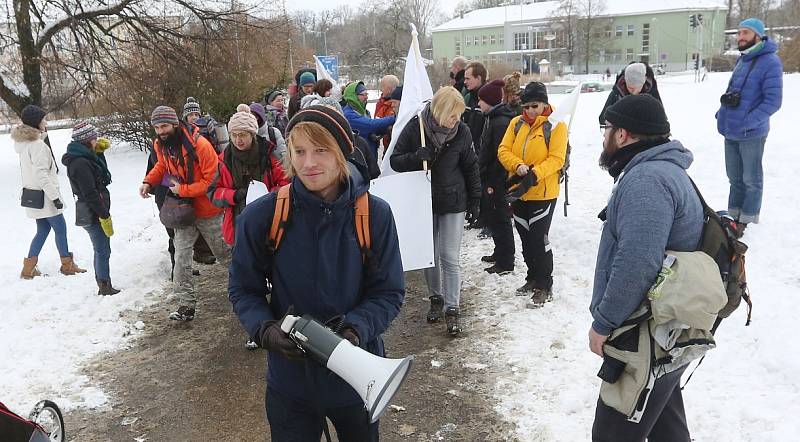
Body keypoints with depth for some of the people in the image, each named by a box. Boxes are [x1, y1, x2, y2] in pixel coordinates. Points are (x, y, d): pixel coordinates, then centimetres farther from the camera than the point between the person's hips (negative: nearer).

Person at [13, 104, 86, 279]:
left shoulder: (25, 143, 10)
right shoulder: (38, 145, -20)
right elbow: (42, 175, -23)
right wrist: (55, 197, -19)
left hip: (34, 196, 9)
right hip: (44, 197, -9)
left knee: (43, 230, 16)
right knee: (60, 229, 4)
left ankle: (29, 268, 18)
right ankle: (67, 265, 16)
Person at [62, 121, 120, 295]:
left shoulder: (84, 157, 10)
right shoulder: (80, 163, -21)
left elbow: (101, 173, 24)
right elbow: (90, 193, -23)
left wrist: (98, 151, 10)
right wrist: (104, 216, -20)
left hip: (90, 213, 10)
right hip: (93, 214, -10)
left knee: (101, 250, 17)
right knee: (103, 250, -1)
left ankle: (103, 285, 27)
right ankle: (105, 287, 8)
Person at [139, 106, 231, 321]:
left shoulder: (199, 144, -24)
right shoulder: (160, 145, -2)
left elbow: (212, 180, -23)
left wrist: (183, 190, -24)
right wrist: (148, 182, 0)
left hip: (208, 210, -5)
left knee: (224, 254, 12)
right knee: (181, 256, -4)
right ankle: (186, 304, 3)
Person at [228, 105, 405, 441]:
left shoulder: (374, 214, -14)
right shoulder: (261, 216, -14)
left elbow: (389, 292, -8)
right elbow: (243, 289, -2)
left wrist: (356, 328, -26)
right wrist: (265, 329, -21)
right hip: (290, 379, -1)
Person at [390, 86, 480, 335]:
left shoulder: (461, 132, -8)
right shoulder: (415, 128, -11)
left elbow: (471, 168, 2)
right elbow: (395, 161, -8)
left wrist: (474, 201, 4)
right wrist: (417, 156, -28)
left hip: (453, 203, -1)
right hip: (424, 202, 1)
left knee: (450, 257, -2)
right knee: (430, 255, 12)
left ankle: (452, 309, 7)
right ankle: (436, 298, 31)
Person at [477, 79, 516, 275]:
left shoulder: (501, 122, -20)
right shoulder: (494, 118, 12)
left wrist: (493, 183, -21)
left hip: (498, 182, -10)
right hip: (492, 179, 10)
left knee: (500, 219, -1)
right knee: (492, 216, 19)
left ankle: (506, 263, 8)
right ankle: (500, 253, 33)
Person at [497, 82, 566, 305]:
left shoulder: (556, 125, -9)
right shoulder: (516, 123, 5)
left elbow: (557, 159, -15)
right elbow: (503, 150, -1)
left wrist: (535, 173, -28)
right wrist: (517, 166, -19)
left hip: (543, 193, -5)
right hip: (518, 192, 6)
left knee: (540, 240, -3)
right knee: (526, 239, 16)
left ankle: (545, 286, 11)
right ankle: (533, 278, 33)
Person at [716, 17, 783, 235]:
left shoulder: (770, 62, -13)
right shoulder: (742, 60, 11)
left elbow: (773, 101, -18)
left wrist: (747, 123, -24)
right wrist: (723, 113, 7)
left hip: (751, 133, -7)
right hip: (730, 131, 7)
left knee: (751, 179, 6)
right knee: (735, 177, 18)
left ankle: (747, 221, 17)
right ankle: (734, 215, 31)